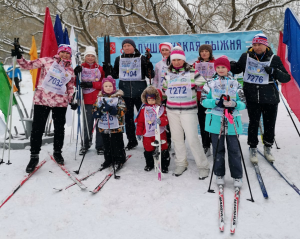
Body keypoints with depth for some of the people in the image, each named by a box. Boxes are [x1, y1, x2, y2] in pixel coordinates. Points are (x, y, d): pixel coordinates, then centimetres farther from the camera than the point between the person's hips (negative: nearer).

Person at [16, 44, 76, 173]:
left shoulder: (70, 70, 11)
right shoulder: (47, 61, 2)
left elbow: (70, 88, 16)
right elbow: (29, 65, 1)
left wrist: (72, 101, 6)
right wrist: (19, 57, -14)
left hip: (60, 102, 3)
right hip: (42, 99, -3)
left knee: (59, 128, 11)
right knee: (37, 128, -1)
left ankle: (57, 152, 31)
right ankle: (34, 156, 12)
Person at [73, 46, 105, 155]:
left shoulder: (100, 69, 10)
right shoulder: (81, 68, 8)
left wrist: (92, 84, -12)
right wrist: (75, 73, -16)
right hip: (87, 101, 0)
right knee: (87, 123, 1)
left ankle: (100, 146, 13)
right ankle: (86, 144, 20)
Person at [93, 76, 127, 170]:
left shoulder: (118, 97, -6)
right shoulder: (100, 97, 6)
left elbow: (122, 111, -14)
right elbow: (95, 109, 9)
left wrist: (111, 109, -28)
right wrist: (97, 112, -15)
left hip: (116, 127, -4)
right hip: (103, 127, 4)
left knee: (117, 144, 6)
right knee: (106, 145, 14)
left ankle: (119, 160, 21)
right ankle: (108, 160, 28)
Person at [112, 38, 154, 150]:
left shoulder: (142, 58, 1)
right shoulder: (119, 59, 10)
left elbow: (151, 75, -1)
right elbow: (115, 75, 15)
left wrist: (149, 66, -20)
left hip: (140, 92, -3)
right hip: (125, 92, 3)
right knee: (128, 117, 9)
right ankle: (131, 140, 21)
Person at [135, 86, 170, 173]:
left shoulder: (161, 108, 0)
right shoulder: (143, 109, 3)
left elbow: (165, 119, -7)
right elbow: (140, 122, 6)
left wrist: (161, 121, -30)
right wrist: (139, 133, 5)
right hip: (147, 134, 2)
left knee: (163, 150, 1)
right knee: (148, 150, 12)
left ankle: (164, 166, 18)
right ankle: (149, 164, 34)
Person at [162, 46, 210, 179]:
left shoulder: (192, 73, -2)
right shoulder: (168, 74, 10)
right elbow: (164, 89, 22)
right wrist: (164, 102, 17)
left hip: (188, 110, -4)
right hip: (172, 110, 4)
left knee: (192, 139, -8)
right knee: (177, 138, 10)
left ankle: (203, 166, 5)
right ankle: (181, 163, 26)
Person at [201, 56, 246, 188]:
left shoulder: (235, 84, 6)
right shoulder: (210, 83, 6)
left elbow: (243, 103, 4)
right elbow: (203, 100, -1)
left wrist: (234, 104, -18)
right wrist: (216, 102, -18)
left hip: (232, 121, 0)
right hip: (216, 121, 0)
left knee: (234, 149, 3)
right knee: (218, 149, 9)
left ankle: (237, 176, 15)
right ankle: (219, 174, 24)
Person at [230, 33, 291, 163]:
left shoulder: (274, 59, -4)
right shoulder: (245, 57, -1)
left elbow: (286, 78, -4)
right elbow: (236, 69, 17)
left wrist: (274, 71, -22)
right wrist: (230, 65, -6)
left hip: (270, 99, 1)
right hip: (252, 98, 0)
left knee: (269, 125, 11)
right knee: (253, 124, 5)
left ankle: (267, 148, 32)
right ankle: (253, 148, 23)